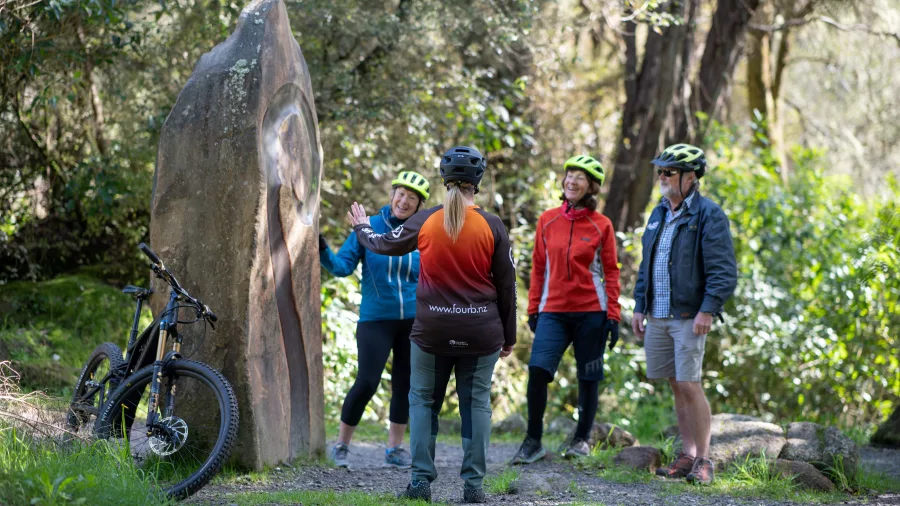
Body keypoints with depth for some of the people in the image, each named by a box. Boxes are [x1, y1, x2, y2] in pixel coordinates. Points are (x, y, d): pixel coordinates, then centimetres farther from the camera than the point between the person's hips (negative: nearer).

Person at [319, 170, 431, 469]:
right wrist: (324, 253, -26)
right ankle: (341, 445, 6)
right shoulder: (368, 228, -3)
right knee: (367, 383, -10)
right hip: (376, 320, -3)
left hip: (413, 321, 3)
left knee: (405, 385, 6)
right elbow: (343, 266, -9)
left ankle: (394, 449, 19)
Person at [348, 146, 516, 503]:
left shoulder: (426, 222, -3)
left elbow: (385, 244, 14)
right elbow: (506, 285, 0)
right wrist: (509, 336, 11)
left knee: (423, 400, 12)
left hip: (432, 330, 0)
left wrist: (362, 228, 36)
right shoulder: (492, 227, -5)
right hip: (481, 332, 0)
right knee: (476, 403, 8)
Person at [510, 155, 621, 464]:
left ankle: (582, 439, 21)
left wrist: (613, 316, -4)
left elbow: (611, 273, 2)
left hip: (590, 311, -1)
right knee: (538, 369, -14)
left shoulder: (601, 226, 1)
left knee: (588, 377, 6)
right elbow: (538, 267, 11)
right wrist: (533, 309, 8)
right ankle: (533, 442, -5)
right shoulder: (547, 221, 7)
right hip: (553, 311, 1)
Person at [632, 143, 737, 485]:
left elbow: (723, 270, -13)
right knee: (676, 386, 9)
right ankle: (687, 456, 15)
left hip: (689, 316, -7)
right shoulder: (658, 214, 16)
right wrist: (640, 307, 16)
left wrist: (707, 309, -21)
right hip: (658, 316, 7)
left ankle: (703, 460, -5)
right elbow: (646, 266, 23)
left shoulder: (708, 215, -7)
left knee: (689, 385, -11)